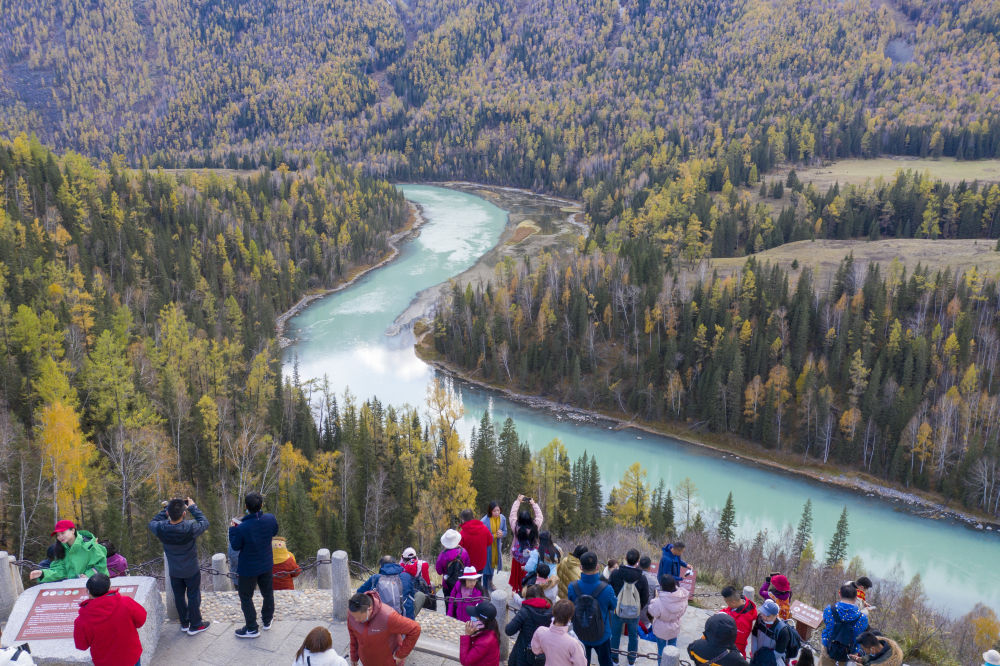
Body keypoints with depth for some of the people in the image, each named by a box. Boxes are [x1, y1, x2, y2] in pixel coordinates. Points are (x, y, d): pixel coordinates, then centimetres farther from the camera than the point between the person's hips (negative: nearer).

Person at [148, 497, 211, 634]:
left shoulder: (161, 529, -25)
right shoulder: (190, 528, -33)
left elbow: (152, 522, -1)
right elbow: (204, 523, -12)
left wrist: (167, 508, -3)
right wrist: (193, 507, -7)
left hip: (174, 572, 3)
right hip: (191, 571, -3)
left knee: (179, 596, 21)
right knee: (193, 597, 15)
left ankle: (184, 623, 38)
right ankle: (195, 625, 28)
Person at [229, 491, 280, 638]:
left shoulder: (242, 528, -31)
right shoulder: (270, 519, -19)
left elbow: (236, 546, -15)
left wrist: (232, 529, -3)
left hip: (249, 568, -4)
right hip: (266, 564, 4)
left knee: (246, 597, 16)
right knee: (268, 593, 24)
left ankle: (252, 628, 27)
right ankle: (267, 620, 43)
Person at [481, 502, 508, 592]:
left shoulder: (502, 518, -11)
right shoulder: (485, 520, -26)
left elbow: (505, 532, 1)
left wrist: (501, 534, -21)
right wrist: (495, 535, -24)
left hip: (497, 546, 5)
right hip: (487, 547, -5)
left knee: (493, 564, 25)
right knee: (486, 565, 4)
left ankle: (490, 582, 50)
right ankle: (485, 587, 22)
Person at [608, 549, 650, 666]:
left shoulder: (615, 573, -20)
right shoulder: (641, 578, -20)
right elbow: (645, 599, -8)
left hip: (617, 611, 0)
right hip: (634, 613, 0)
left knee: (615, 634, 22)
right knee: (633, 636, 23)